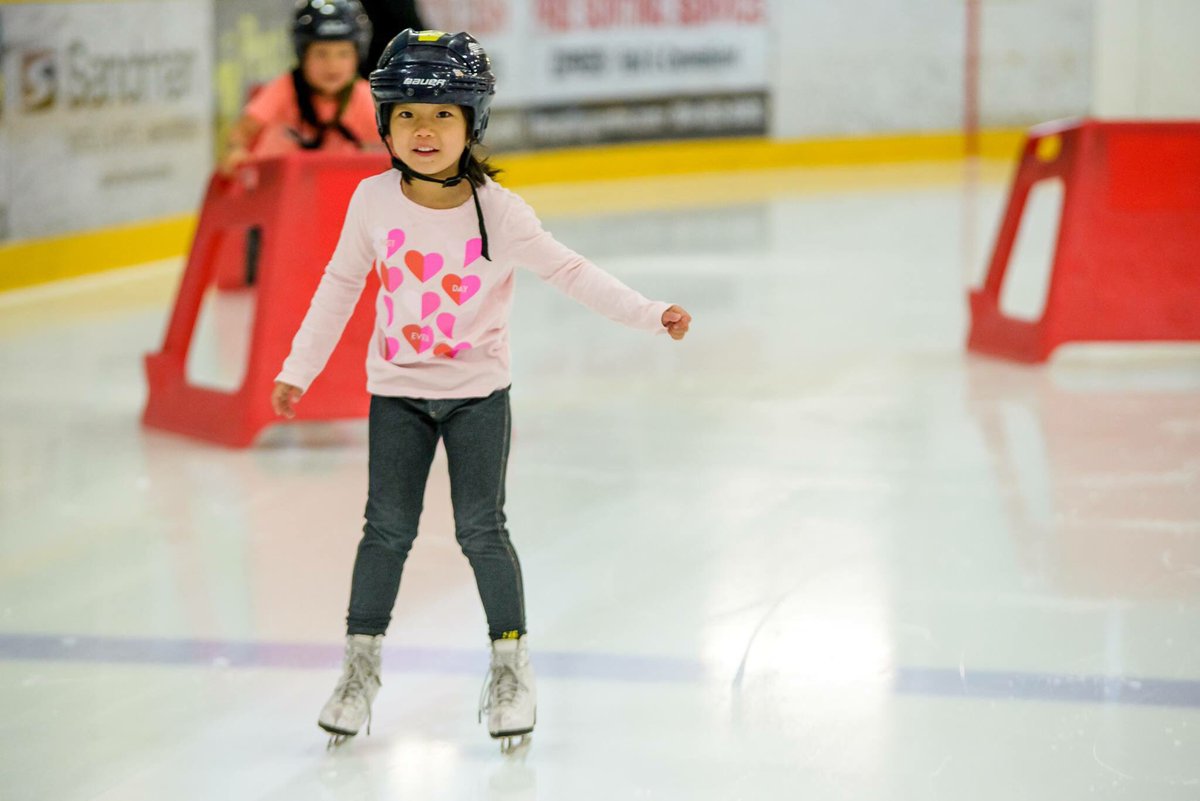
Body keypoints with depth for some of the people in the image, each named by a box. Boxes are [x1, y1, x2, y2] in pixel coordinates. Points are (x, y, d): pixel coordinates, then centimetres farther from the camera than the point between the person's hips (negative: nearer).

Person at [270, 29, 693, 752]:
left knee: (481, 530, -3)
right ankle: (361, 668, 15)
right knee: (388, 529, 1)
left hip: (478, 390, -1)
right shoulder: (374, 200, -9)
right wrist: (299, 370, 7)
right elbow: (342, 285, 3)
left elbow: (568, 270, -11)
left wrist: (649, 313, -18)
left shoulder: (497, 210, -15)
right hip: (397, 391, 2)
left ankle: (512, 664, 15)